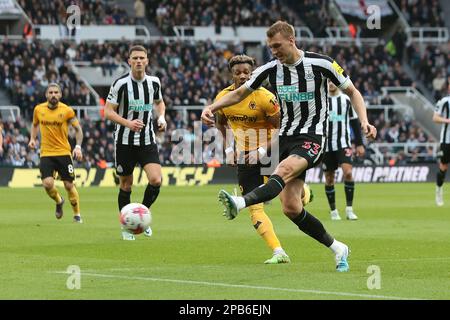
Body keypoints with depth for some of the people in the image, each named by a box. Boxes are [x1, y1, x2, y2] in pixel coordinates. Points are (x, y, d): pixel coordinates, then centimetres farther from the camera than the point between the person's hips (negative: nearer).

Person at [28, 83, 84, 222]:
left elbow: (78, 129, 2)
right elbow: (35, 125, 21)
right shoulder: (38, 109, 1)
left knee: (69, 185, 1)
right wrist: (32, 139, 5)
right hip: (46, 153, 1)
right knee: (48, 183, -15)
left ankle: (77, 214, 20)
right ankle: (59, 201, 18)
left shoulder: (67, 110, -7)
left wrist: (78, 146, -11)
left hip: (64, 152, -1)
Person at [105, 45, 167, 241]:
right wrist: (128, 123, -23)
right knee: (126, 186, 4)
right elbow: (108, 111, -8)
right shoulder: (121, 84, -10)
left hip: (147, 140, 3)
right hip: (125, 141, -3)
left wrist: (161, 117, 2)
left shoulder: (154, 82, 2)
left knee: (156, 180, -15)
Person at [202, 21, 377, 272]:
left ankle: (240, 204, -57)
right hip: (286, 138, 6)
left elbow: (353, 92, 2)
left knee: (284, 169, -35)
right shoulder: (270, 70, 4)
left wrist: (364, 121, -14)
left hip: (312, 139, -5)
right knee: (291, 207, -4)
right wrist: (212, 107, -1)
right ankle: (337, 248, 11)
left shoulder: (321, 64, -7)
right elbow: (238, 94, 16)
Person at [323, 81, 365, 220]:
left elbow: (355, 122, 11)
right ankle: (333, 211, 18)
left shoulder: (346, 100, 5)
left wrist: (359, 144, 7)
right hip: (326, 145, 0)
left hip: (343, 144, 0)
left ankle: (349, 209, -13)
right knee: (329, 178, 4)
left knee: (348, 172, -19)